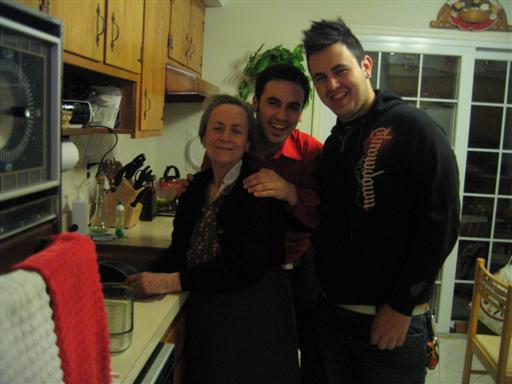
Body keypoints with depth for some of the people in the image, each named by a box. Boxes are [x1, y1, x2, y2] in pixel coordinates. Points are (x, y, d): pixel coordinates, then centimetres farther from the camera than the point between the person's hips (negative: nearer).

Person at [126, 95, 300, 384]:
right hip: (205, 315, 6)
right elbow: (181, 248, 7)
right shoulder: (199, 185, 5)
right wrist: (150, 281, -11)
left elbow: (246, 263, -22)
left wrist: (171, 282, -23)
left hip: (253, 315, -6)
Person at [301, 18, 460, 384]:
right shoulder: (334, 144, 10)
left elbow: (440, 224, -17)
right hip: (331, 314, 6)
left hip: (393, 322, -6)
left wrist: (401, 306, -16)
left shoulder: (412, 127, -11)